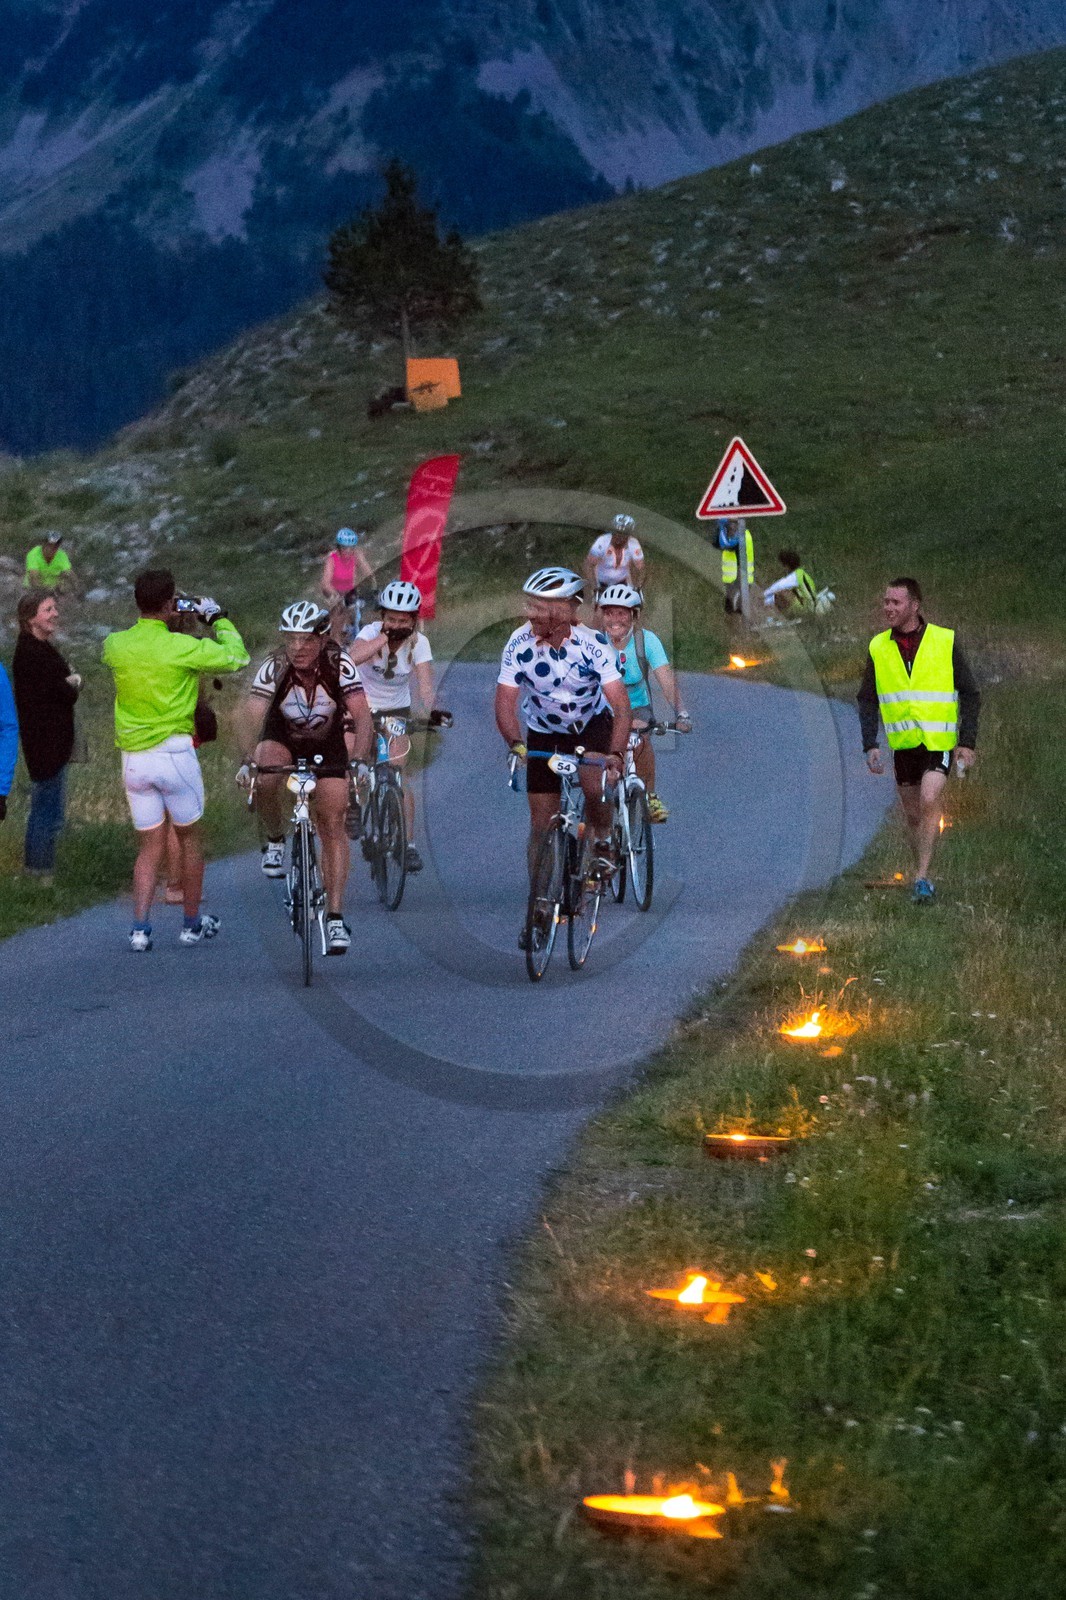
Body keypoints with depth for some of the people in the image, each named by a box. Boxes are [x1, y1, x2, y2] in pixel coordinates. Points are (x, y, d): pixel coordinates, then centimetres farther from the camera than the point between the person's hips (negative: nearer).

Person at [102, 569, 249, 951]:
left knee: (150, 846, 11)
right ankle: (192, 924, 22)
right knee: (189, 837, 15)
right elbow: (236, 658, -6)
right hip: (174, 753, -4)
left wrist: (156, 617, 23)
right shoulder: (182, 647, -15)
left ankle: (139, 927, -3)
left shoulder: (115, 645, -2)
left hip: (133, 758, 4)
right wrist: (217, 618, 9)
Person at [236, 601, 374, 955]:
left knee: (332, 826, -9)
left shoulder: (340, 666, -28)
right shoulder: (274, 669, -28)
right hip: (282, 738, 0)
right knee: (266, 780, -33)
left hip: (328, 746, 0)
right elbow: (250, 716, -37)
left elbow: (362, 716, -35)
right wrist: (247, 761, -53)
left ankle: (335, 917, -5)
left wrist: (358, 760, -50)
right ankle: (275, 842, -4)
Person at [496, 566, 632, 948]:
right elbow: (505, 701, -20)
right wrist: (514, 743, -39)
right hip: (544, 734, 2)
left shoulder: (593, 644, -26)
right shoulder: (519, 644, -21)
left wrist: (615, 753, -42)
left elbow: (621, 705, -28)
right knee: (541, 823, 0)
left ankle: (603, 843, -2)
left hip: (592, 725, -2)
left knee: (594, 786, -32)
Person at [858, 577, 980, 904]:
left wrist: (967, 742, -7)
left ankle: (921, 877, -18)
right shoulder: (878, 648, 3)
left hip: (939, 741, -4)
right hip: (903, 743, 4)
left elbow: (970, 694, 1)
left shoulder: (945, 642, -4)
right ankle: (923, 876, 26)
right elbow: (867, 701, 8)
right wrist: (870, 745, -4)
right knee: (912, 814, 9)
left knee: (929, 801, -22)